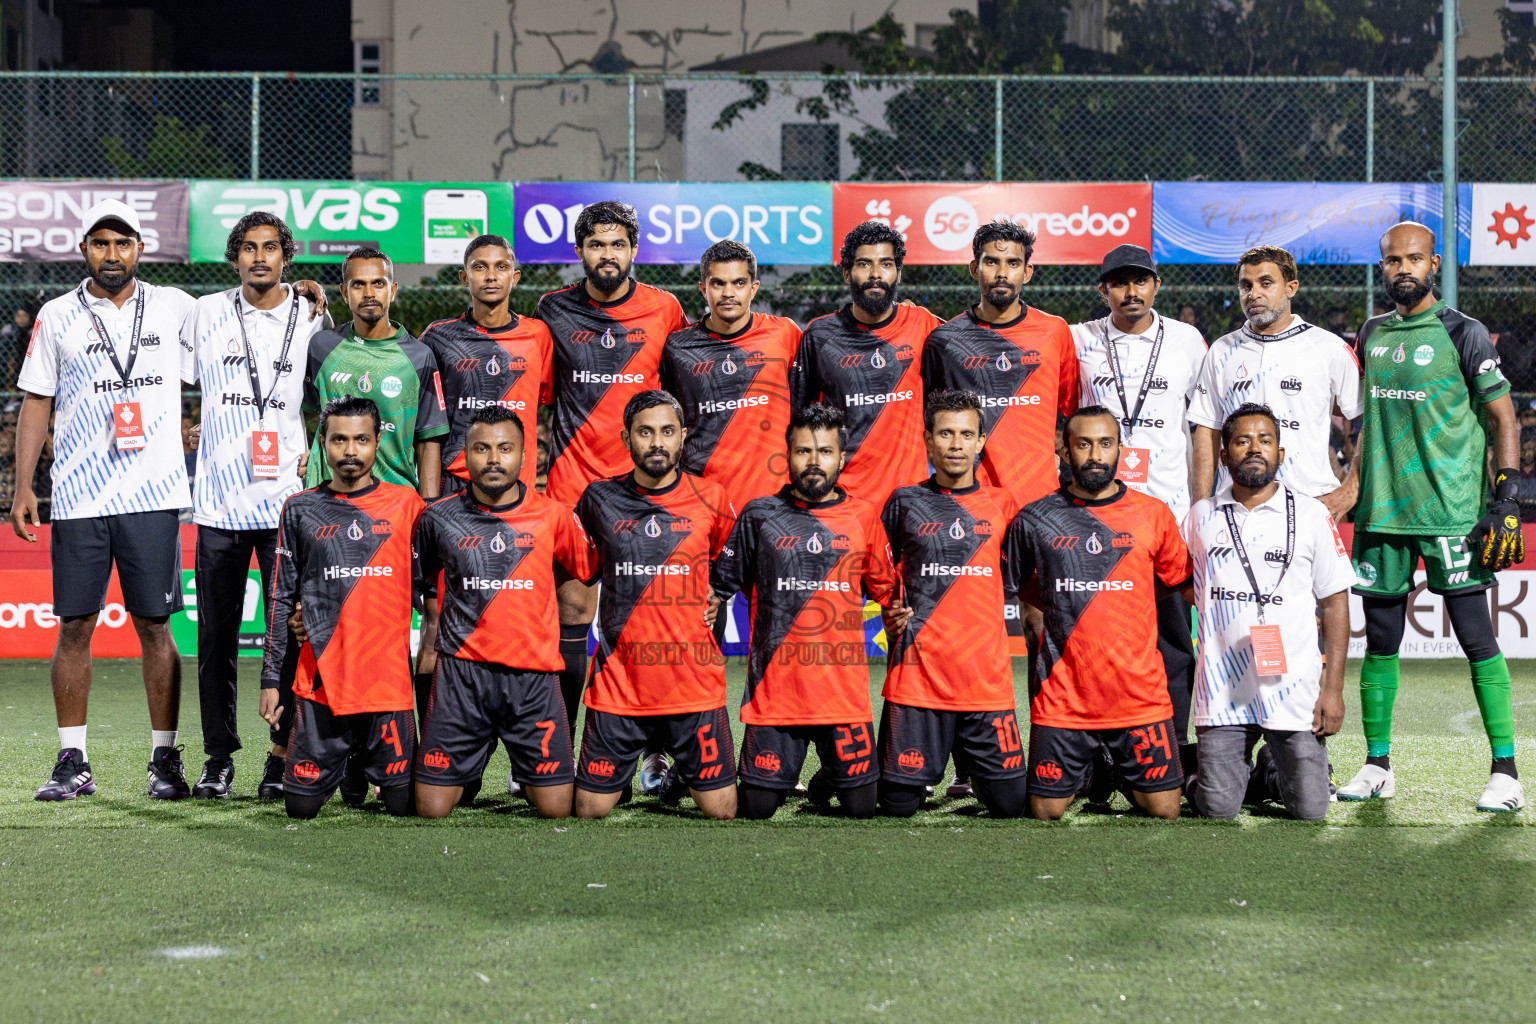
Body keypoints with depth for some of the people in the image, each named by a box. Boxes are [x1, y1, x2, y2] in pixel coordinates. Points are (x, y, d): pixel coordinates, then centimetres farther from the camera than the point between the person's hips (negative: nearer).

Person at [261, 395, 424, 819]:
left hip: (388, 679, 0)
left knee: (405, 803, -3)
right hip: (320, 680, 1)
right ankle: (338, 763, 32)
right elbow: (281, 600, 9)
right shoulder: (300, 510, 7)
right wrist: (271, 679, 6)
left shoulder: (406, 505, 5)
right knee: (302, 805, -1)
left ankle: (374, 764, 30)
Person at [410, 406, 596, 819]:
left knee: (556, 808, -3)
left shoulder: (553, 516, 2)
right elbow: (415, 583, 16)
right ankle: (470, 770, 29)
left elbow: (590, 569, 15)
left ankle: (529, 773, 30)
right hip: (461, 675, 0)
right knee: (431, 810, -3)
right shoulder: (439, 517, 3)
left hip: (533, 677, 0)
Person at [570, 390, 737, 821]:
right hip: (618, 684, 0)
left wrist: (719, 599, 7)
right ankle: (629, 769, 34)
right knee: (589, 811, 2)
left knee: (722, 811, 2)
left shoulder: (710, 499, 1)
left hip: (695, 684, 0)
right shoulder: (599, 499, 0)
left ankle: (682, 773, 34)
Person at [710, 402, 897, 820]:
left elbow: (885, 588, 16)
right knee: (756, 808, -1)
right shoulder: (759, 515, 3)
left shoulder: (863, 517, 6)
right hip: (774, 688, -1)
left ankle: (830, 777, 36)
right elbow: (721, 584, 9)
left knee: (862, 807, 2)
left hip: (845, 689, 1)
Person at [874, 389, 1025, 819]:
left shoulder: (1000, 506, 8)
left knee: (1009, 803, -1)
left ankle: (972, 769, 29)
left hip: (987, 676, 1)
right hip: (918, 671, -1)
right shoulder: (906, 502, 5)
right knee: (899, 805, -1)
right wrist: (890, 613, 2)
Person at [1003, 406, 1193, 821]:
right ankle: (1083, 774, 32)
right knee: (1047, 811, 3)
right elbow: (1009, 585, 15)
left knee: (1164, 809, 0)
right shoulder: (1034, 520, 1)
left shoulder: (1154, 515, 3)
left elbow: (1186, 583, 14)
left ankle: (1126, 777, 28)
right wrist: (1062, 612, 10)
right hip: (1062, 699, 0)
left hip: (1141, 696, 0)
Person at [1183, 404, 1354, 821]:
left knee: (1309, 810, -3)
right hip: (1223, 689, 1)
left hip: (1294, 689, -1)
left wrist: (1333, 688, -3)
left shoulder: (1311, 516, 2)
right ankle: (1234, 766, 29)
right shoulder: (1201, 516, 7)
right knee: (1218, 808, -4)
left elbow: (1334, 602, 3)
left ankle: (1276, 766, 29)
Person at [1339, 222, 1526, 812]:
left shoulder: (1462, 334, -3)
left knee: (1476, 638, -6)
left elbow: (1502, 418, -4)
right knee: (1380, 639, 8)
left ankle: (1506, 773, -3)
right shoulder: (1372, 336, 13)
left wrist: (1506, 503, -11)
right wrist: (1352, 491, 19)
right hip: (1381, 513, 5)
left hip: (1451, 512, -5)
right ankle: (1377, 767, 17)